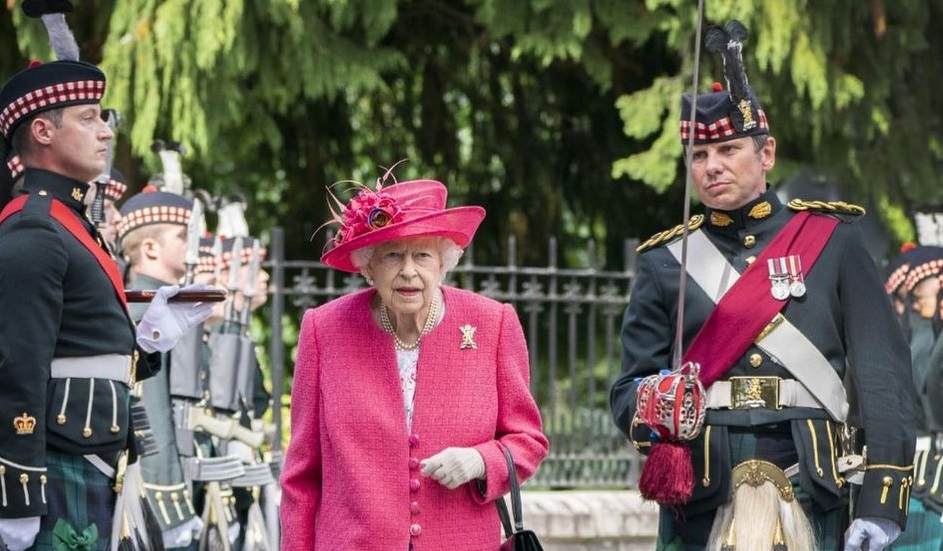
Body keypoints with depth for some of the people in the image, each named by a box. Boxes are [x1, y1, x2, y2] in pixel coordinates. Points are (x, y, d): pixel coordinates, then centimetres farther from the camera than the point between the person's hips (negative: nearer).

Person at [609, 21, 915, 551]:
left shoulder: (833, 242, 8)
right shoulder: (666, 262, 12)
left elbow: (883, 375, 3)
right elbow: (628, 391, 12)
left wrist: (881, 502, -7)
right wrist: (652, 406, -14)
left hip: (814, 504, -1)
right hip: (701, 507, 1)